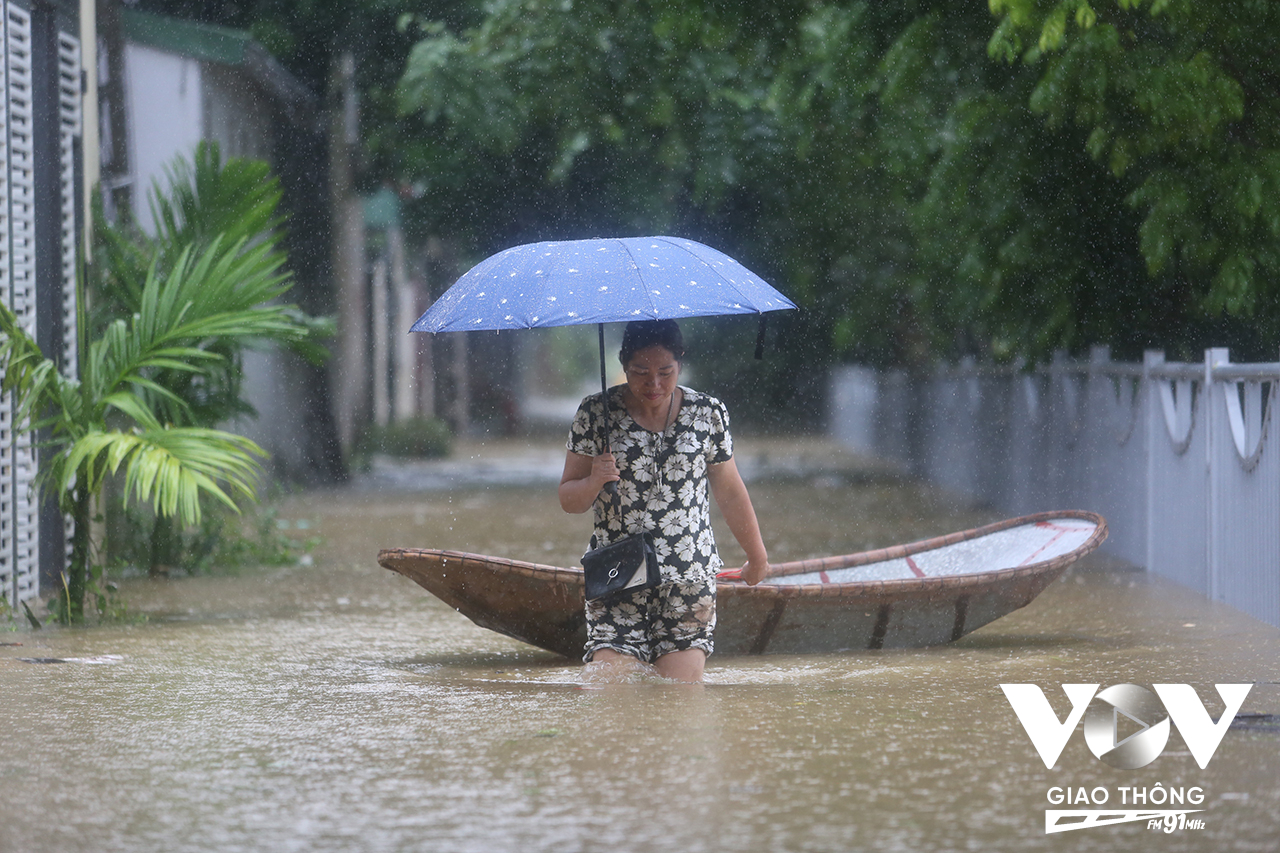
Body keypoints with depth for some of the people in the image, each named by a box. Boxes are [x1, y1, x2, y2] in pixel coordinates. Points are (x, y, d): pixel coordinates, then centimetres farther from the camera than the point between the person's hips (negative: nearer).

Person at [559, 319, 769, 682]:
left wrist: (757, 556, 28)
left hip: (689, 579, 1)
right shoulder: (595, 414, 2)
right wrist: (594, 482, -16)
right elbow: (568, 500, 6)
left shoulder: (708, 413, 5)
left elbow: (730, 492, 18)